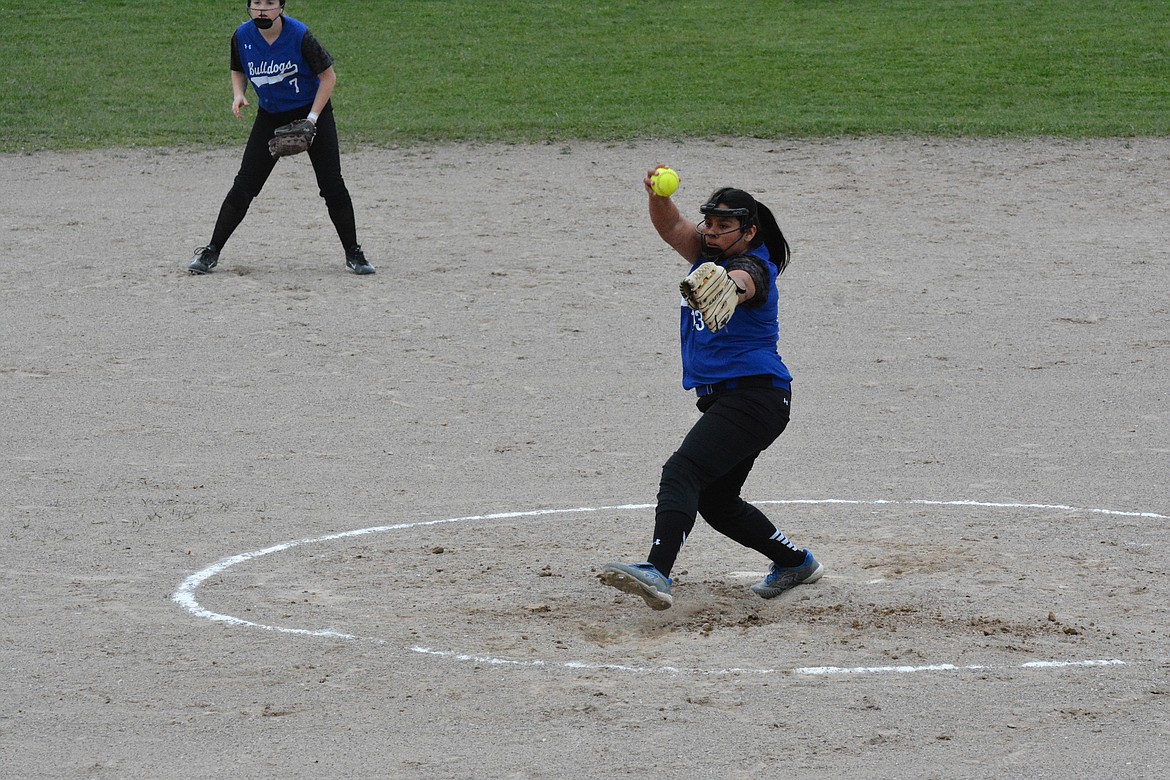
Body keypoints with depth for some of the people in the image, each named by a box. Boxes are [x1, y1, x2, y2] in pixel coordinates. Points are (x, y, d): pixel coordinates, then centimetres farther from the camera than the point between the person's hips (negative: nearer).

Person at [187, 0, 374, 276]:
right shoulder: (242, 36, -11)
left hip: (311, 111, -3)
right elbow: (238, 71, 9)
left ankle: (353, 254, 5)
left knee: (332, 185, -7)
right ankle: (211, 252, 5)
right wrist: (238, 95, -13)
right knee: (244, 186, -2)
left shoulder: (299, 35, -22)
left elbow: (328, 76, -13)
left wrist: (312, 118, -20)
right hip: (270, 116, 3)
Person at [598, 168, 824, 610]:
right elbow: (670, 228, 0)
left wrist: (723, 283, -63)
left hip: (755, 398, -10)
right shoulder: (708, 255, 13)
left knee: (681, 473, -27)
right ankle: (795, 562, 34)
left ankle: (657, 572, -43)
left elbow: (741, 284, -38)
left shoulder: (753, 268, -13)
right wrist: (659, 195, -23)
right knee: (715, 500, 19)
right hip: (721, 401, 10)